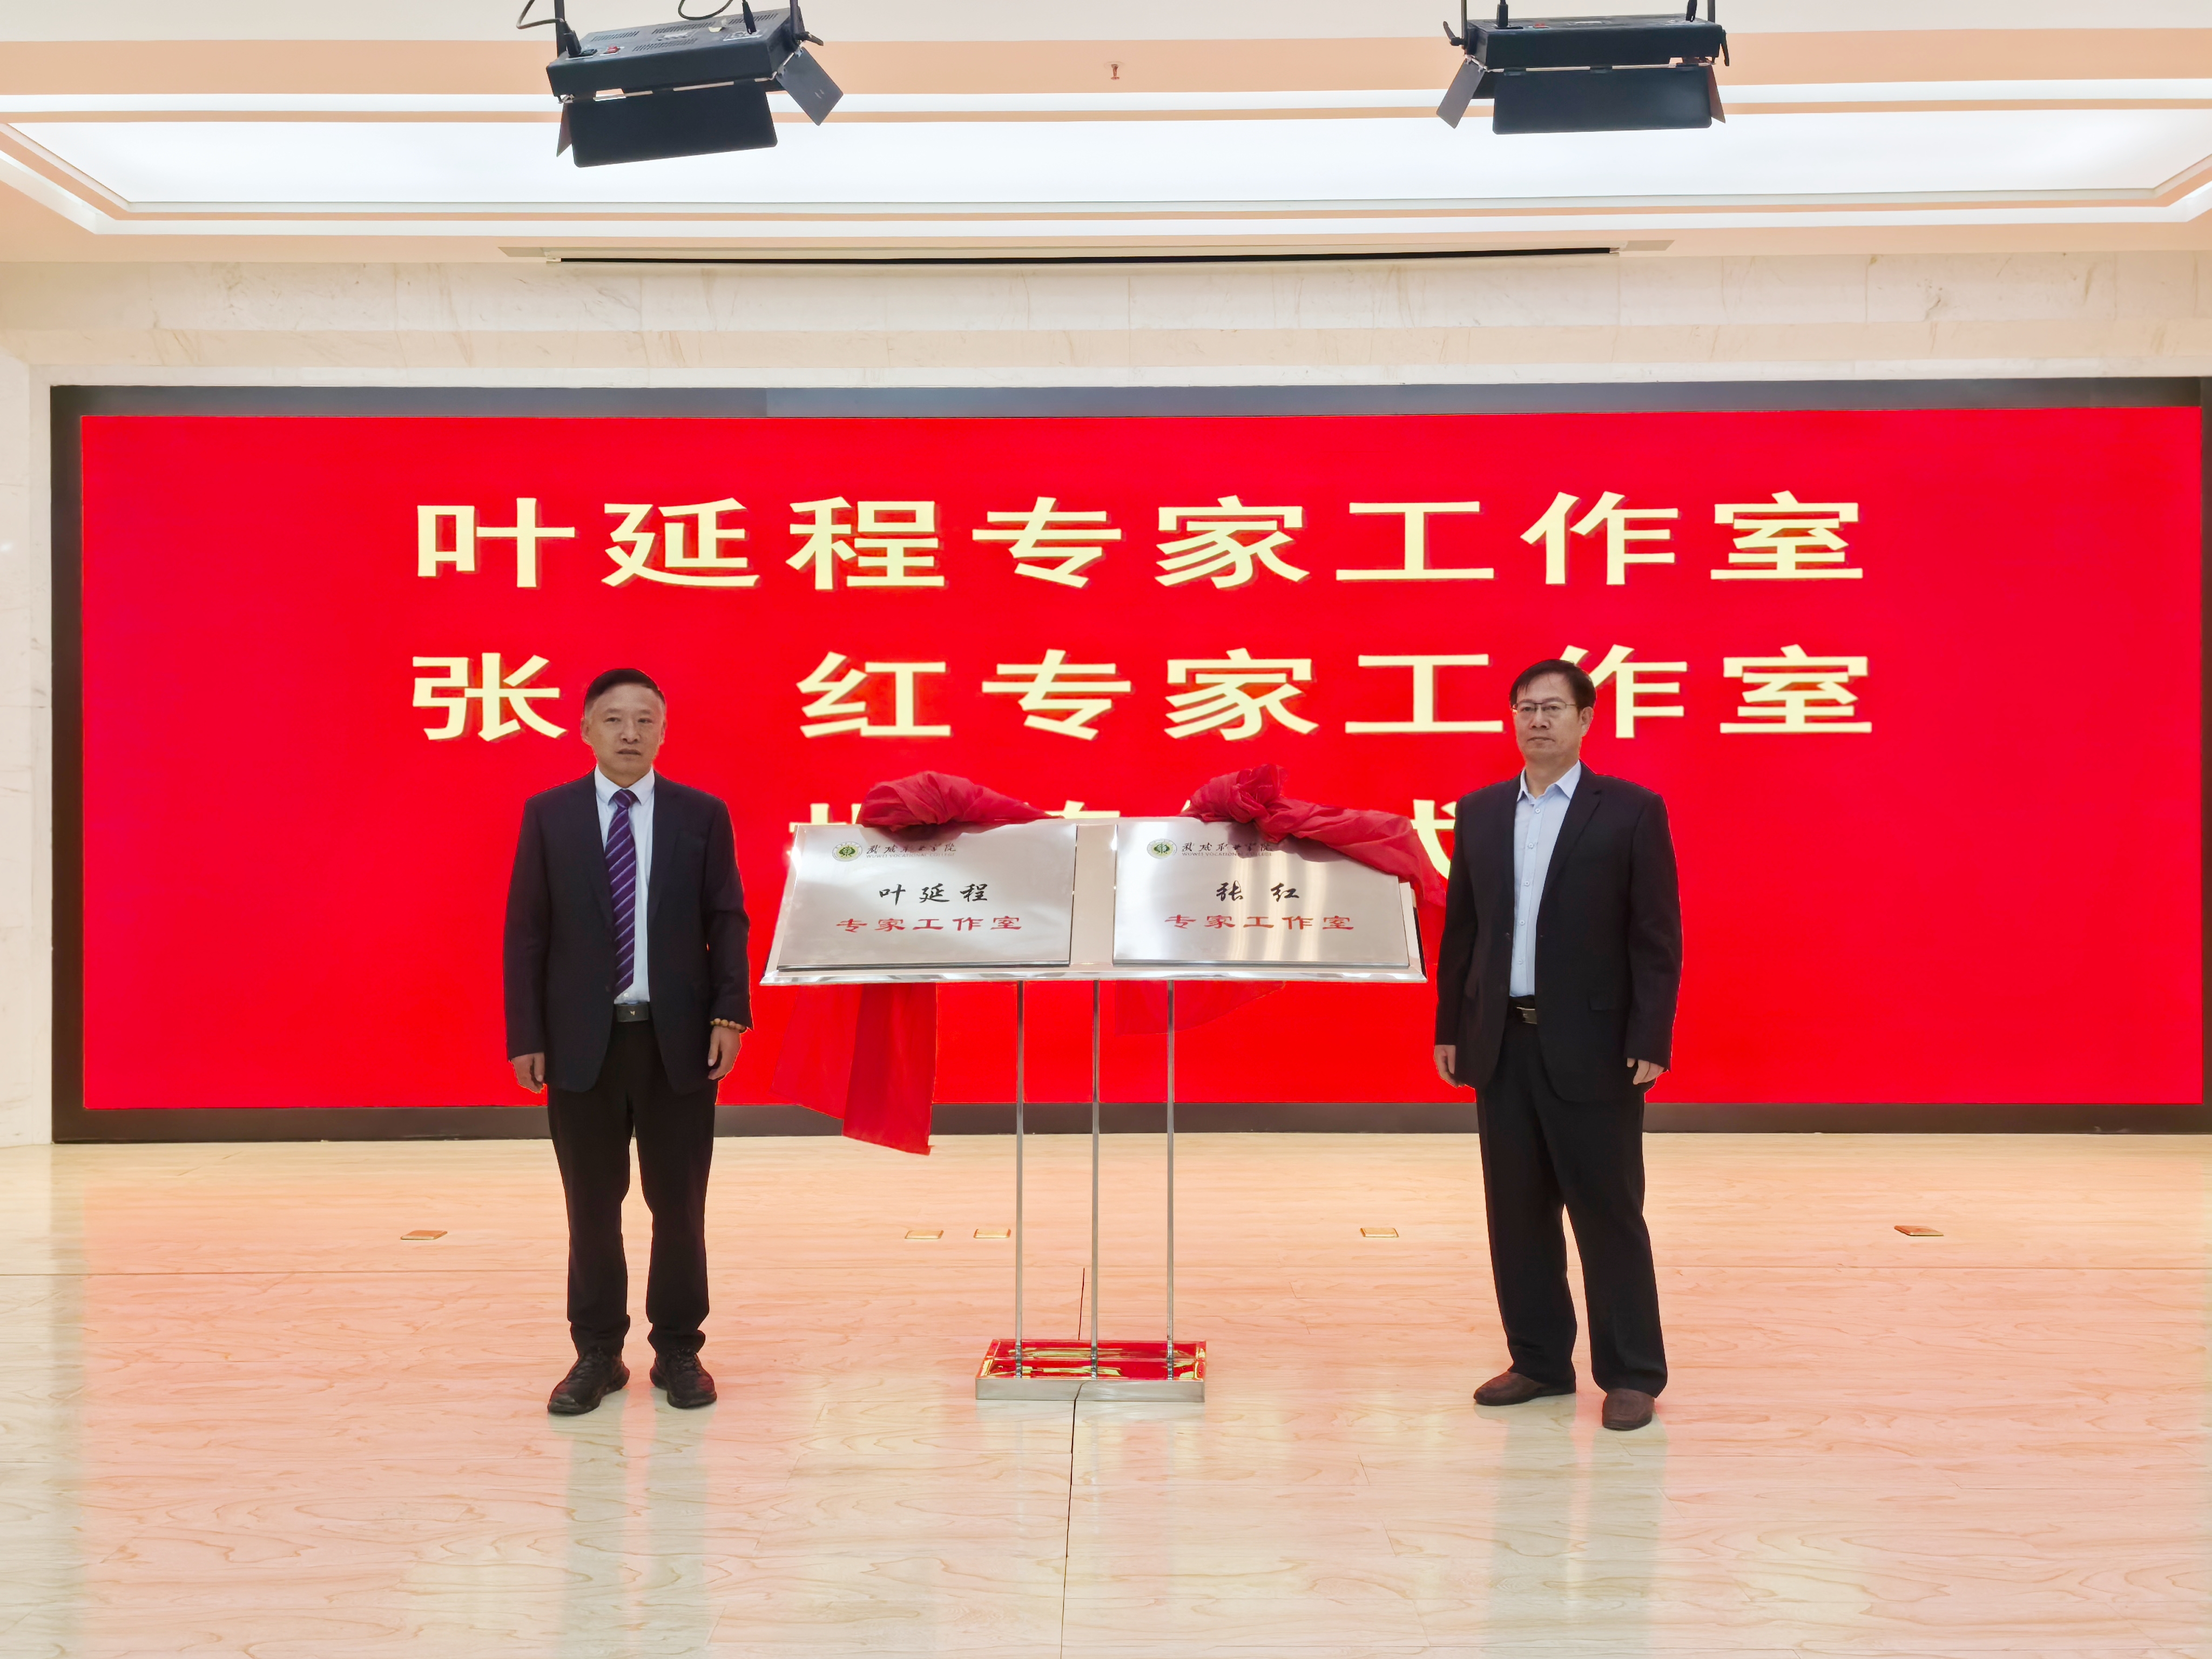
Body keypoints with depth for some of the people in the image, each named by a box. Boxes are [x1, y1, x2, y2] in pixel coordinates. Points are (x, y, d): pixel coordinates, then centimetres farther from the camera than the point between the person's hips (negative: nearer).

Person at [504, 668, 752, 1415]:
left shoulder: (703, 815, 3)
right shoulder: (548, 815, 3)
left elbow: (727, 923, 2)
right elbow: (526, 931, 2)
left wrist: (729, 1015, -9)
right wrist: (526, 1037, -4)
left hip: (678, 1040, 0)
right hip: (582, 1041, 0)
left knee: (679, 1204, 8)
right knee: (592, 1207, 9)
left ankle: (678, 1352, 22)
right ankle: (597, 1354, 24)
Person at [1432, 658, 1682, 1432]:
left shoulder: (1632, 811, -3)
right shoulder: (1480, 812, 10)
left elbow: (1657, 936, -6)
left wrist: (1650, 1041, -12)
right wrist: (1449, 1028, 10)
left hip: (1592, 1046, -4)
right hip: (1502, 1043, 4)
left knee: (1607, 1211, 2)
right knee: (1517, 1212, 10)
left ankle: (1631, 1374, 15)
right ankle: (1538, 1360, 23)